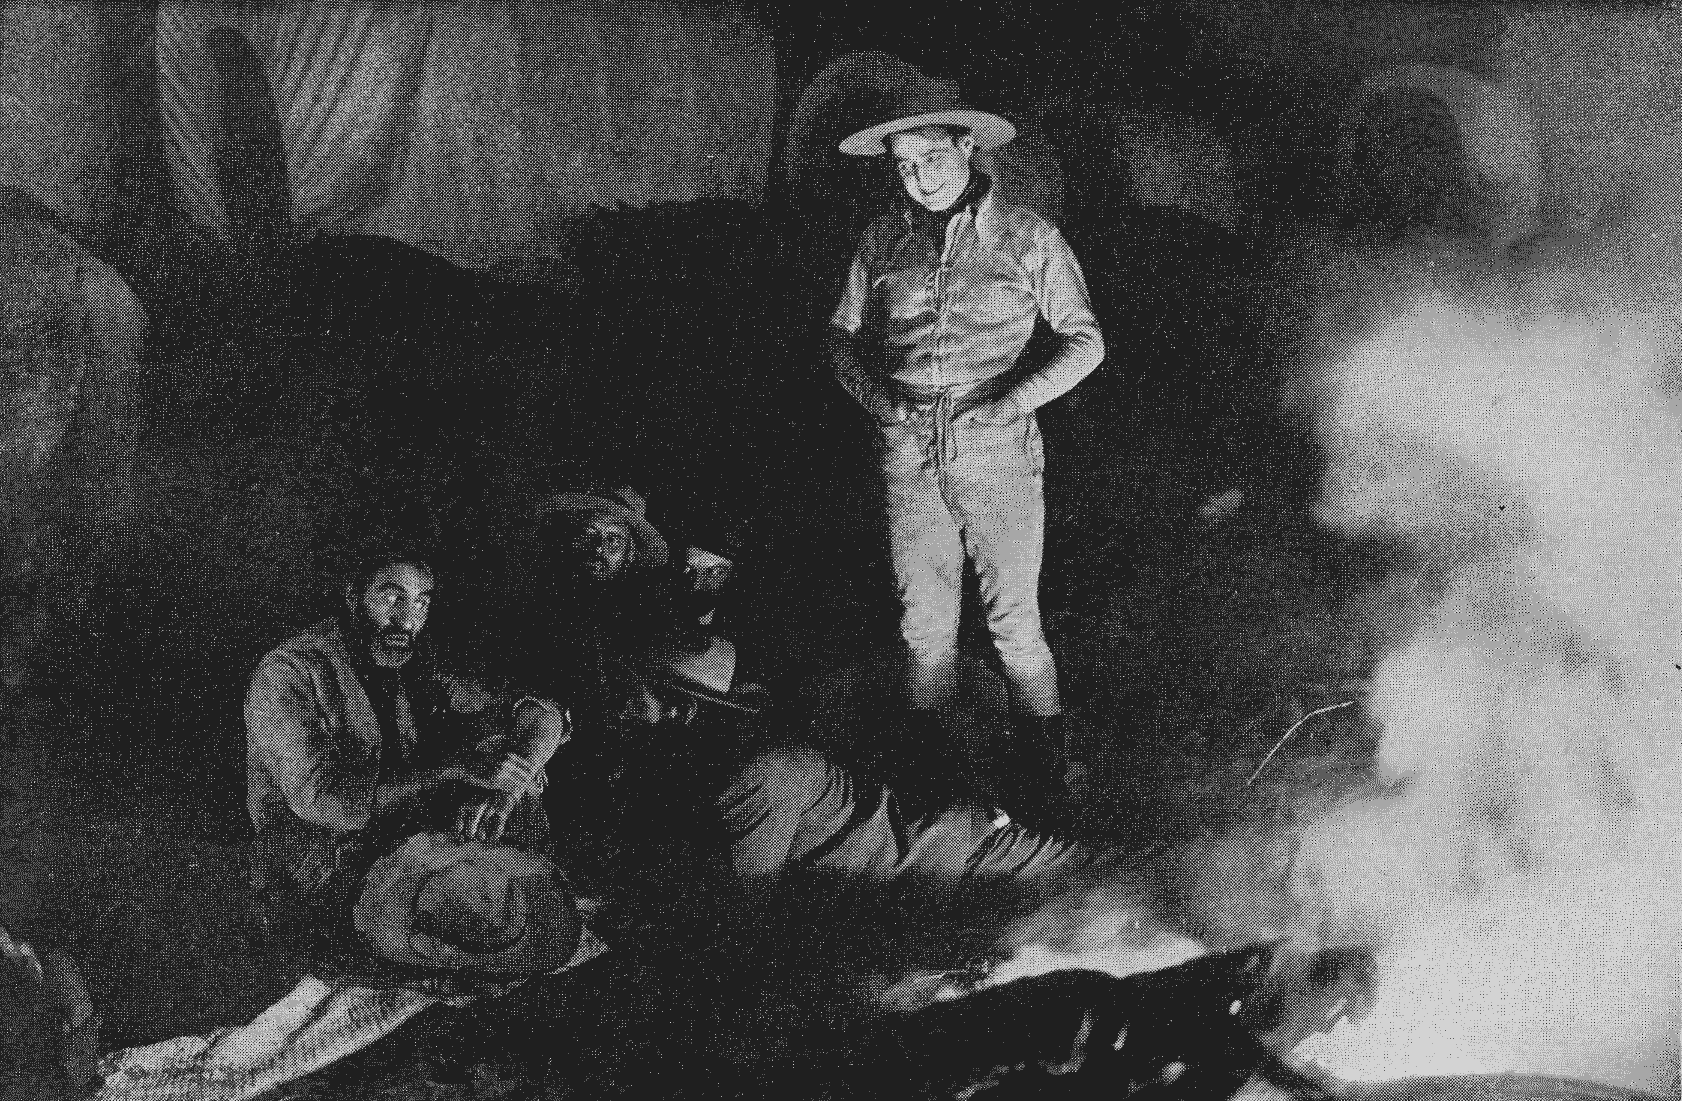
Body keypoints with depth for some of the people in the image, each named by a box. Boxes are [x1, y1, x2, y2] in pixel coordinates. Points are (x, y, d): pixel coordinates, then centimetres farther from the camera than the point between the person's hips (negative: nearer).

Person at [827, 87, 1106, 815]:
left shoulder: (1027, 238, 0)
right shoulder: (883, 242, 8)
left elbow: (1084, 340, 2)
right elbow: (845, 337, 17)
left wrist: (1010, 403, -11)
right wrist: (877, 398, -3)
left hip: (996, 449, -3)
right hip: (906, 451, 3)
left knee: (1012, 618, 2)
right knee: (923, 620, 9)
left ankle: (1041, 765, 18)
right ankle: (928, 763, 23)